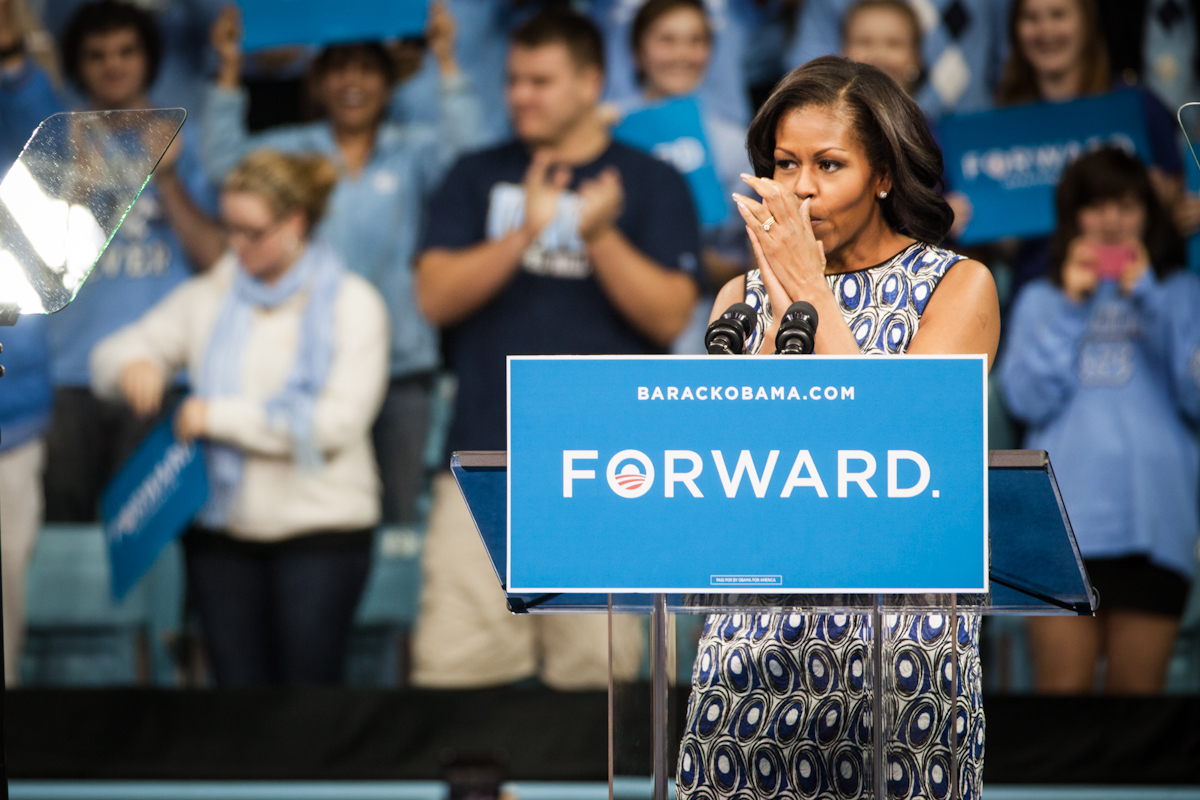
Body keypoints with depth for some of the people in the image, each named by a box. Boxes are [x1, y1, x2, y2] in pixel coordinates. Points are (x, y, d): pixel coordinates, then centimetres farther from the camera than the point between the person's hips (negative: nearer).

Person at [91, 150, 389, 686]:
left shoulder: (352, 304, -1)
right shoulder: (209, 297, 11)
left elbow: (339, 421, -13)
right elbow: (113, 354, 12)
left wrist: (218, 416, -13)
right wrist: (132, 366, -14)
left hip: (319, 527, -4)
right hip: (222, 528, 4)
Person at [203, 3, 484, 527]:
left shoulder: (414, 151, 7)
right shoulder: (288, 150, 8)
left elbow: (464, 151, -10)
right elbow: (224, 163, -5)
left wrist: (447, 64, -17)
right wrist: (228, 72, -12)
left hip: (400, 361, 0)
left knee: (397, 512, 2)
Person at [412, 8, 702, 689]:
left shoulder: (652, 185, 7)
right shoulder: (478, 179, 14)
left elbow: (670, 317, -2)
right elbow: (437, 297, 2)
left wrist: (600, 236, -16)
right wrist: (524, 233, -11)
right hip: (485, 460, 2)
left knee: (594, 681, -3)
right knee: (452, 671, -6)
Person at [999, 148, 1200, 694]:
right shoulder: (1041, 300, 18)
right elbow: (1026, 399, 2)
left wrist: (1149, 300, -4)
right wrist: (1071, 307, -1)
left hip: (1153, 523, 0)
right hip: (1063, 519, 0)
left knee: (1136, 691, -3)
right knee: (1061, 690, -8)